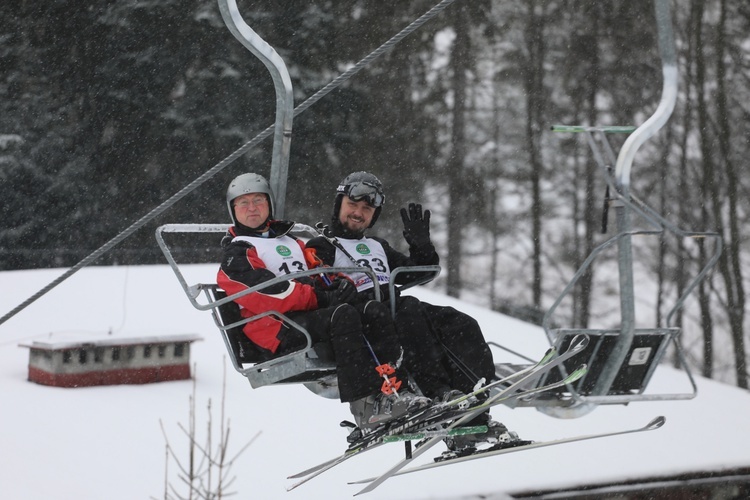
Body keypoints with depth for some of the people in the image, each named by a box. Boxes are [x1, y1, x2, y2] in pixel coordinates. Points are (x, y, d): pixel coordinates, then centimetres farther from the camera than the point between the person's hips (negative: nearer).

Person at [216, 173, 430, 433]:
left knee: (375, 311, -19)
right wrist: (321, 297, -16)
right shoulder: (235, 256, 7)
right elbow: (266, 292, -9)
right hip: (280, 331, -7)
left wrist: (338, 284, -1)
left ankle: (394, 391, -33)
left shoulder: (290, 243, 32)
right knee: (343, 314, -33)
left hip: (312, 314, 7)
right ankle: (365, 406, -43)